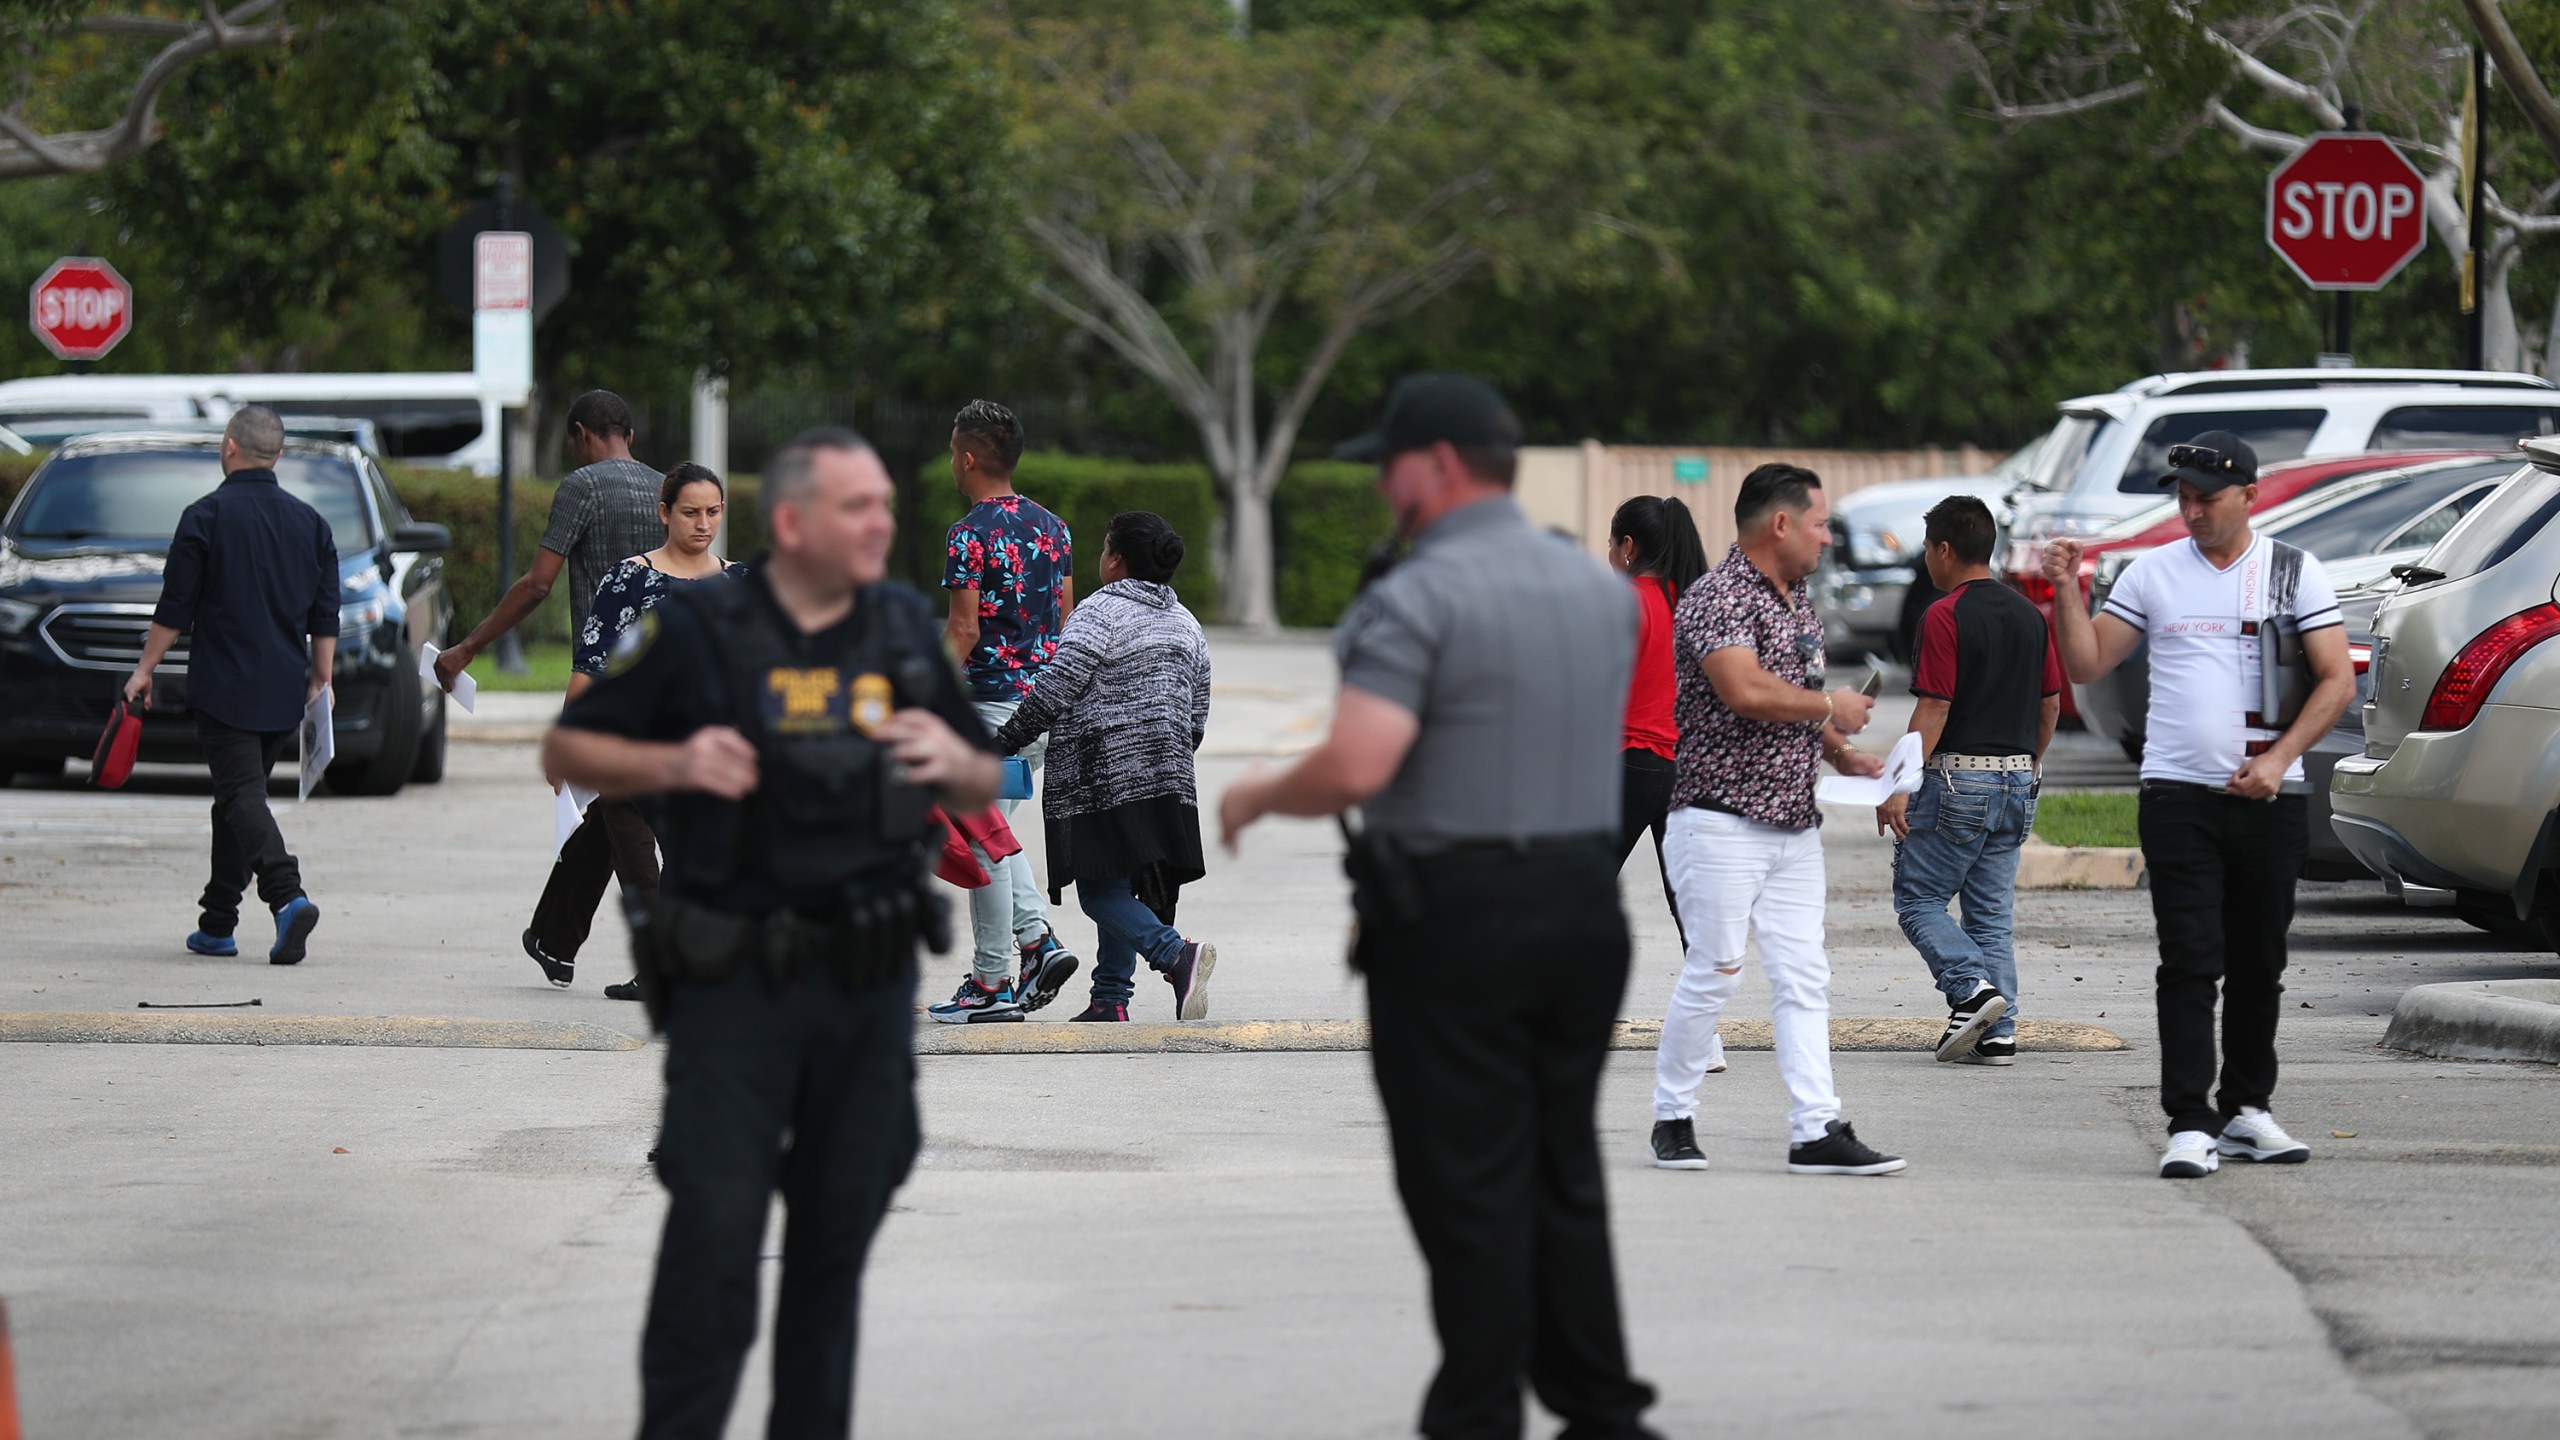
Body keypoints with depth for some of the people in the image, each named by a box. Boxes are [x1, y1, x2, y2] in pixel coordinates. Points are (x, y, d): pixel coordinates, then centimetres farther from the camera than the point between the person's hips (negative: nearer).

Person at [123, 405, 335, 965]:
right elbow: (325, 617, 9)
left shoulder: (207, 516, -7)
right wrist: (321, 681, 15)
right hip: (284, 692, 6)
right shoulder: (309, 522, 8)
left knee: (242, 796, -10)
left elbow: (175, 608, -7)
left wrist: (145, 669, 2)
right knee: (239, 796, 15)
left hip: (224, 687, -6)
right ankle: (217, 924, 19)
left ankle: (287, 895, -31)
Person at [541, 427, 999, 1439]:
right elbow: (567, 750, 0)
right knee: (715, 1230, -10)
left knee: (839, 1232, 9)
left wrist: (955, 763, -7)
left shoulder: (907, 630, 9)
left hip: (872, 981, 4)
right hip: (736, 984, -4)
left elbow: (985, 789, 17)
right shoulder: (697, 629, -5)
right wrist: (674, 764, -18)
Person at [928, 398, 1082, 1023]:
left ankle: (991, 984, 3)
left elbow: (964, 630, -17)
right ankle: (1038, 939, 10)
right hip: (1044, 702, 8)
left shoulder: (969, 535, -14)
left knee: (984, 843, -1)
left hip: (990, 703, -8)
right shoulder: (1051, 527, 9)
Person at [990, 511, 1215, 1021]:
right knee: (1124, 890, 13)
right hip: (1166, 782, 8)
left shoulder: (1099, 612, -9)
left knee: (1101, 892, -9)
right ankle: (1110, 999, 12)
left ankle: (1177, 955, -28)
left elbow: (1053, 693, -15)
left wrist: (1005, 742, -7)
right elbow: (1197, 718, 19)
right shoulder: (1186, 624, 14)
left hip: (1101, 780, -8)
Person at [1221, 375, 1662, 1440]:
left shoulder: (1417, 601, -15)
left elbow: (1358, 766, -23)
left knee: (1467, 1183, -1)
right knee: (1565, 1170, 15)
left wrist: (1259, 796, -6)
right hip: (1585, 905, 7)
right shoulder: (1604, 591, 8)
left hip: (1453, 914, -7)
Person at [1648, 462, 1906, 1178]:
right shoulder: (1718, 598, -14)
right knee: (1712, 974, -4)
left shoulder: (1798, 602, 17)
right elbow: (1747, 691, -29)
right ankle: (1673, 1119, 10)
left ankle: (1816, 1130, 0)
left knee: (1803, 976, 2)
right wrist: (1829, 707, -15)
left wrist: (1842, 755, 11)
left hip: (1795, 824, 9)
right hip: (1723, 820, -9)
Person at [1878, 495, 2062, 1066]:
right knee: (1990, 913, 11)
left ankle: (1971, 988, -14)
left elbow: (1933, 709, -16)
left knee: (1917, 897, 4)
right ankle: (1998, 1033, 5)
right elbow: (2050, 705, 14)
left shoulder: (1946, 616, -12)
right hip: (2018, 782, 7)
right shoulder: (2029, 614, 10)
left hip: (1958, 778, -7)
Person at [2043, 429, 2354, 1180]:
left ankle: (2247, 1110, 20)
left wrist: (2278, 758, -10)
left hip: (2271, 800, 1)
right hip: (2179, 796, -1)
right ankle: (2190, 1125, -11)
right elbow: (2088, 663, 7)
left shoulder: (2294, 573, 4)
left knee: (2259, 964, 9)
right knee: (2190, 962, -9)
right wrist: (2067, 591, -8)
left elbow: (2337, 679, 1)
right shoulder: (2152, 573, 6)